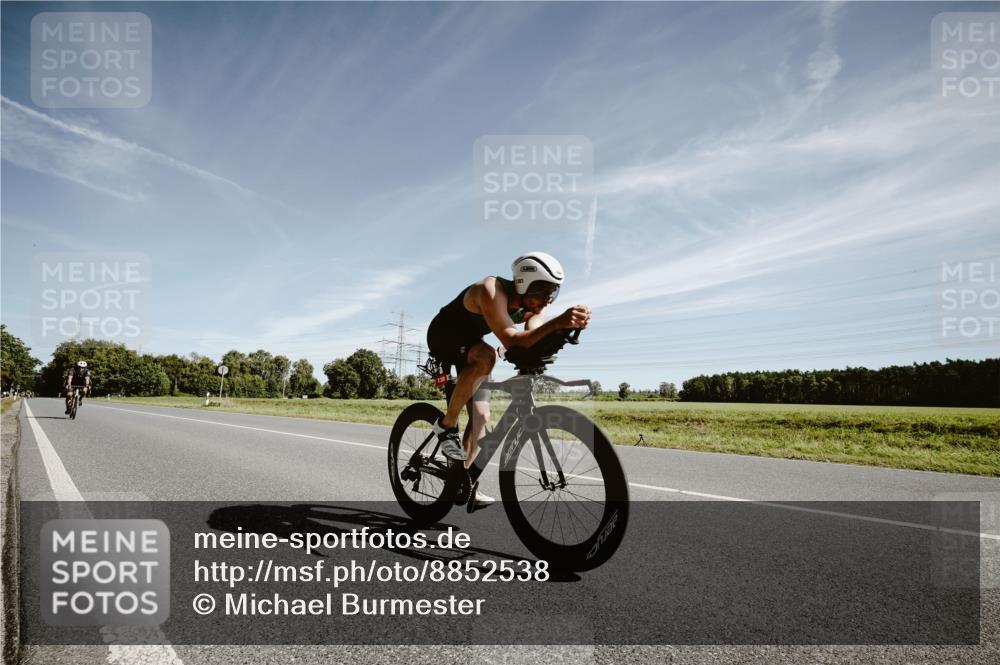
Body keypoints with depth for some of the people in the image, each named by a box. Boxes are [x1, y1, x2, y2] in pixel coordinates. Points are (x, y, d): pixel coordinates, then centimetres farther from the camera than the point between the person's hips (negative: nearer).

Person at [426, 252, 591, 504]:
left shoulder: (534, 305, -14)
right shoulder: (492, 291, -36)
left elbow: (534, 342, -30)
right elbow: (511, 342, -48)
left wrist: (567, 327, -47)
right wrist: (557, 323, -60)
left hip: (470, 344, 7)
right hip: (443, 337, -7)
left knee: (481, 416, -1)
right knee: (486, 355, -37)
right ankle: (447, 425, -21)